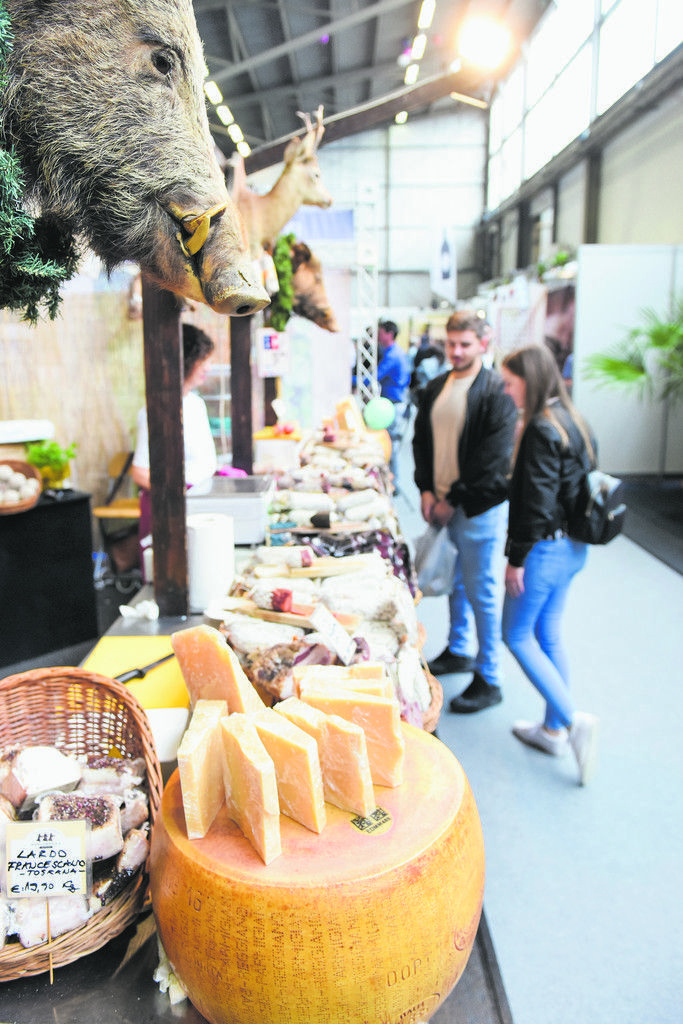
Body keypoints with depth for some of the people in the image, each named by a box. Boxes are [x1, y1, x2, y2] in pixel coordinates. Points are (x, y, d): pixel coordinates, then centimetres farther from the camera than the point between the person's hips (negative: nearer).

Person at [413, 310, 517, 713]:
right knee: (455, 582, 20)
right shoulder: (435, 388, 10)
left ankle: (490, 680, 11)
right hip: (442, 504, 7)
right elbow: (422, 439, 14)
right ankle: (459, 650, 39)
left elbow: (493, 456, -16)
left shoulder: (497, 391, -12)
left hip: (481, 507, -7)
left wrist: (453, 500, -13)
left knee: (483, 592, -1)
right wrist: (427, 490, 0)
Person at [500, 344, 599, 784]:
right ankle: (554, 730, 28)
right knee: (549, 635, 17)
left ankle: (574, 720, 2)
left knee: (516, 634, 6)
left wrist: (517, 558, -15)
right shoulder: (573, 422, 9)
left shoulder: (542, 430, -19)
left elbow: (536, 502, -22)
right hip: (572, 547, 9)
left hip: (545, 547, -9)